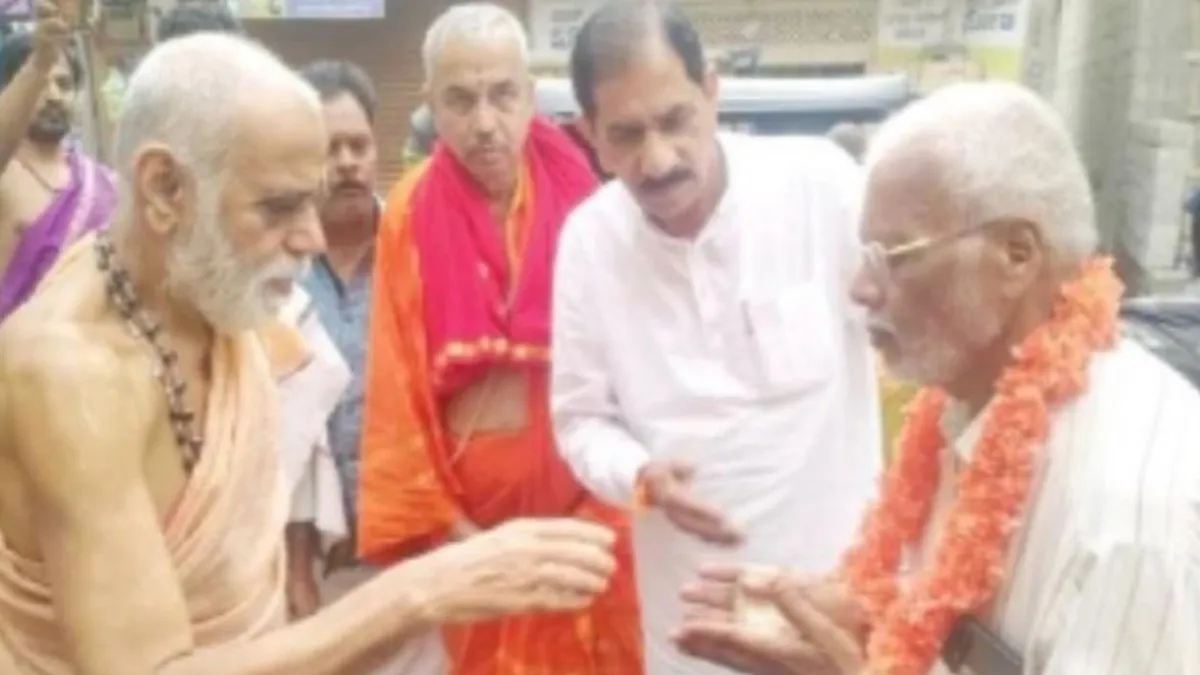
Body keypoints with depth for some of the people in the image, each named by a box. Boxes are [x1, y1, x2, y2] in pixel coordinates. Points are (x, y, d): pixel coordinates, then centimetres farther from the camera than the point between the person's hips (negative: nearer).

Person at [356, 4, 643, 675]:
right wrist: (432, 513, -4)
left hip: (583, 500, 1)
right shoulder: (411, 214, -9)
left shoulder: (579, 194, -7)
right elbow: (398, 384, -5)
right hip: (470, 505, -1)